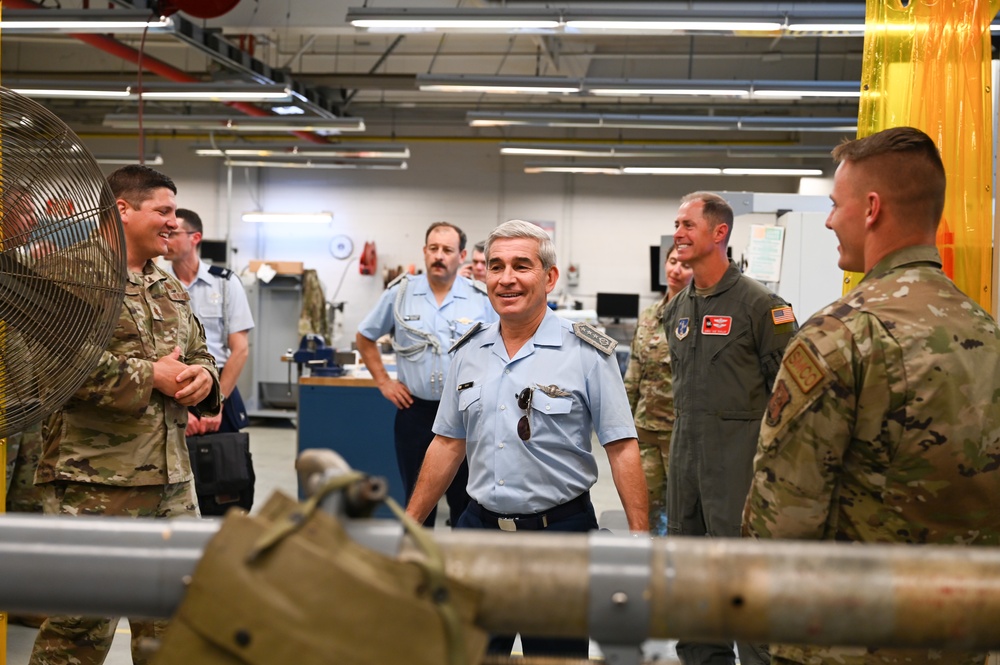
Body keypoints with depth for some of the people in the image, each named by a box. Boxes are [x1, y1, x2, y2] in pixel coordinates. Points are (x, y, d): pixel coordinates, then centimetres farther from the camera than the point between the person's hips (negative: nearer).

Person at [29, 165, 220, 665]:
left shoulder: (171, 290, 17)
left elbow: (199, 354, 25)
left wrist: (203, 376, 1)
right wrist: (151, 375, -17)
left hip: (172, 478, 8)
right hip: (94, 480, -8)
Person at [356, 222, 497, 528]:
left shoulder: (481, 299, -2)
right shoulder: (399, 293, 0)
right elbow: (365, 338, 11)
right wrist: (383, 382, 5)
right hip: (415, 411, 1)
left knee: (467, 499, 7)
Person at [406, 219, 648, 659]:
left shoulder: (588, 352, -8)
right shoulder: (469, 352, 6)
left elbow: (622, 449, -9)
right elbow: (448, 444, 12)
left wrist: (640, 538, -14)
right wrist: (410, 522, 10)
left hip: (560, 528, -4)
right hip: (479, 524, 4)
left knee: (555, 652, 8)